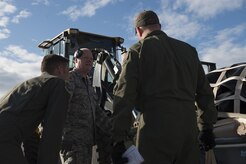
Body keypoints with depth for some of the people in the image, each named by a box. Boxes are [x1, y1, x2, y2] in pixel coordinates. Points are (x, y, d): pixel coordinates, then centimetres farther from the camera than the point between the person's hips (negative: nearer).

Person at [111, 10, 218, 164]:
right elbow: (204, 91, 21)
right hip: (189, 126, 5)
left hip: (156, 128, -5)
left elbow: (124, 96, -6)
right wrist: (207, 127, 25)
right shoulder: (189, 49, 21)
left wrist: (119, 139, -7)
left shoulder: (138, 50, 4)